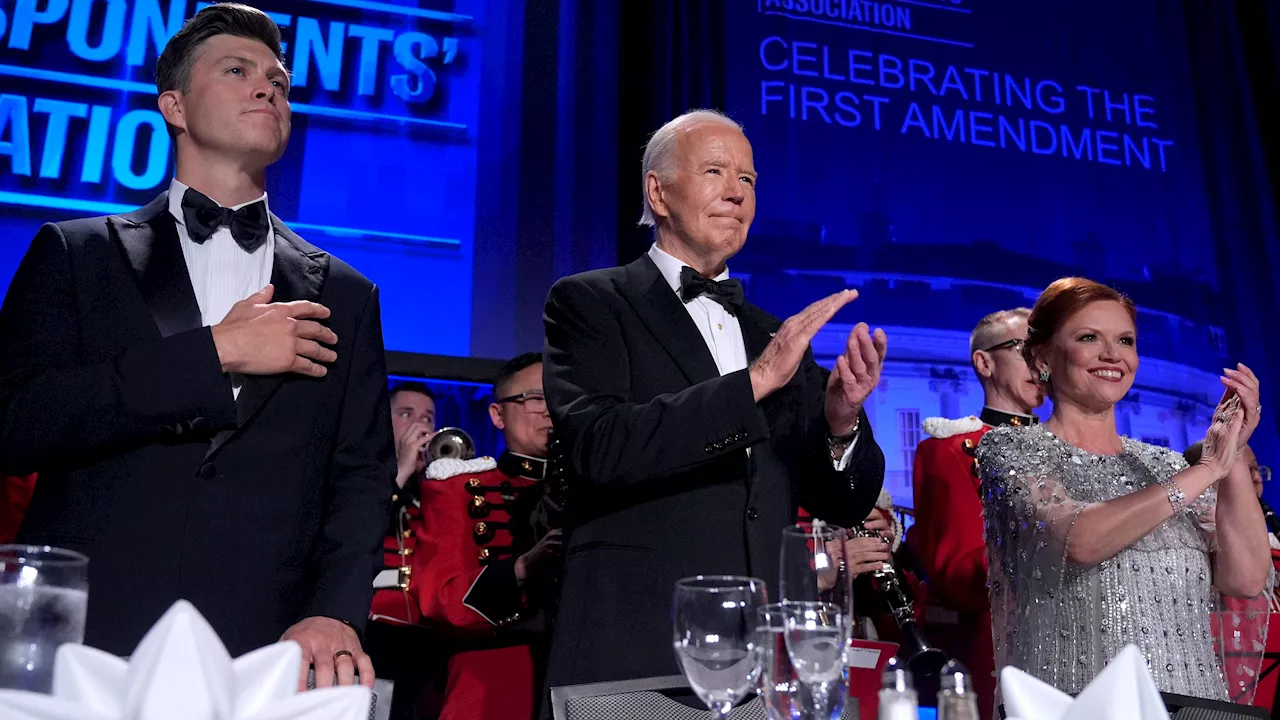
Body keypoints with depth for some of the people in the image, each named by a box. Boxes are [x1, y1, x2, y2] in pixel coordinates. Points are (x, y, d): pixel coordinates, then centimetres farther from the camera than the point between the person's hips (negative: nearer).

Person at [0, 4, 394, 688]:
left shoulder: (343, 296, 12)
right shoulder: (73, 253, 8)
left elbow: (361, 474, 6)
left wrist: (334, 612, -11)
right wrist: (215, 353, -11)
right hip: (81, 645, 0)